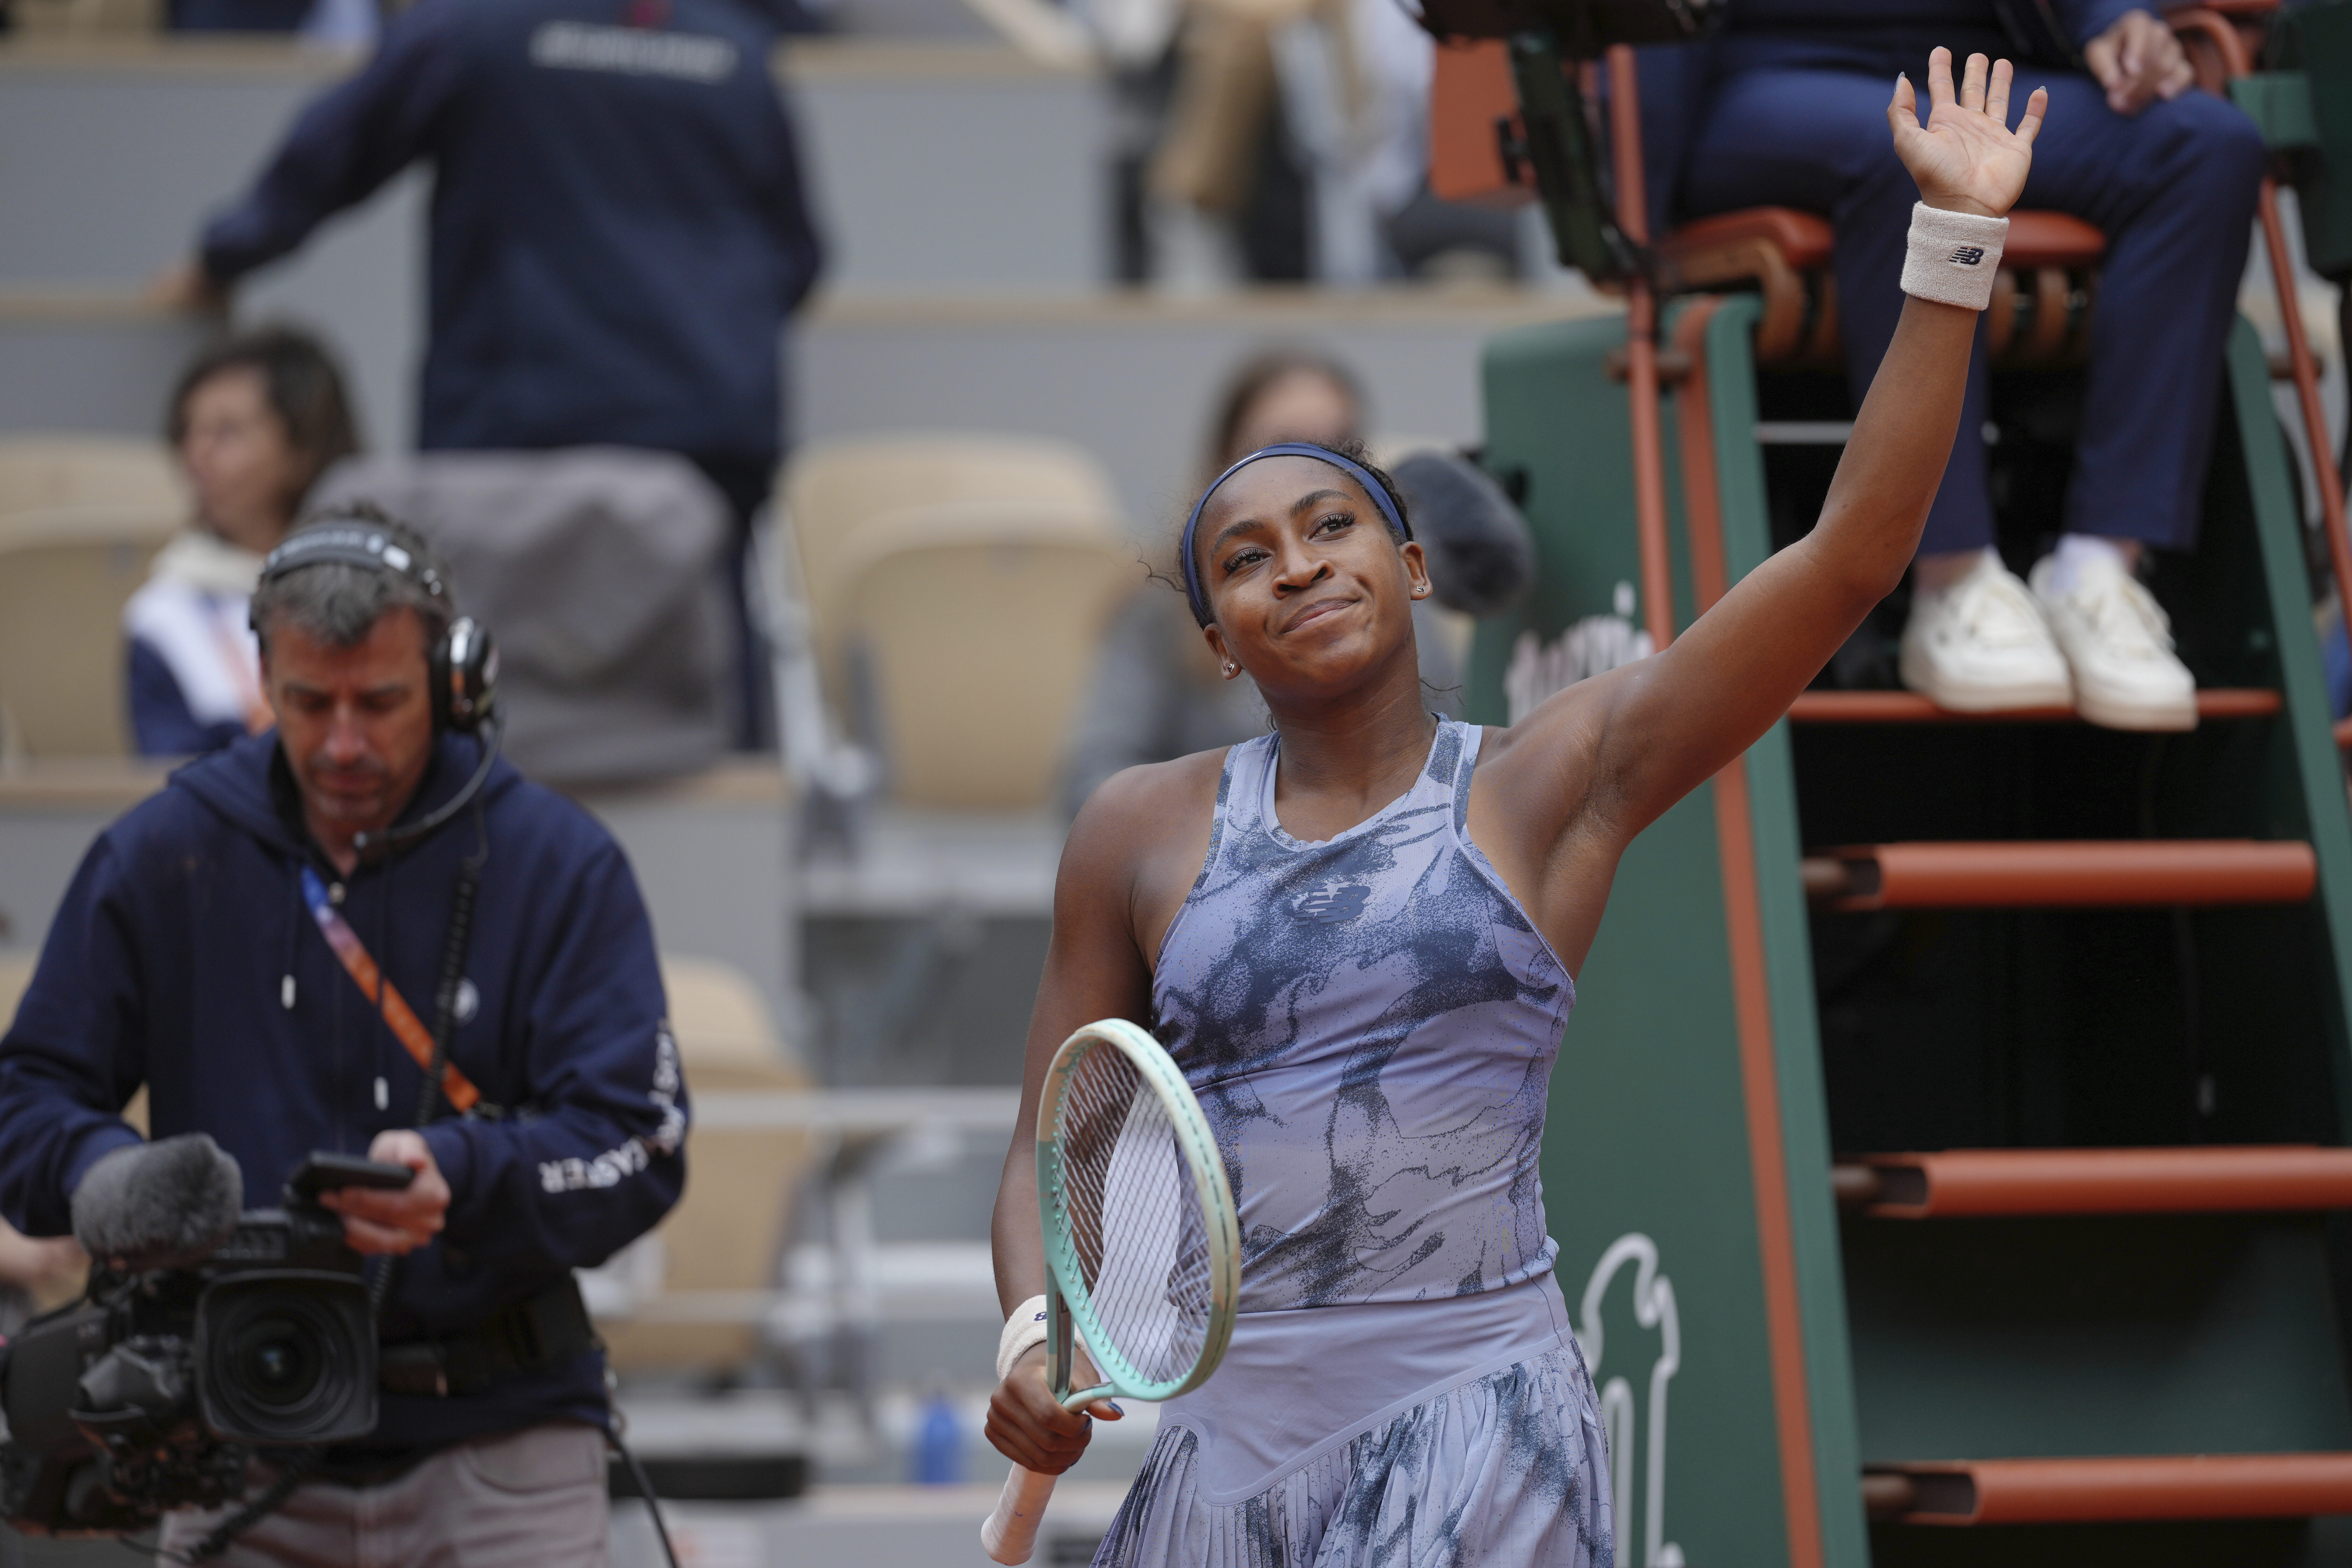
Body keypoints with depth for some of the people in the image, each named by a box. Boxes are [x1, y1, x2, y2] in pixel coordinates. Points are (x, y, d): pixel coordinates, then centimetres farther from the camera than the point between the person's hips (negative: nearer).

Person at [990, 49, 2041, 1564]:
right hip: (1228, 1438, 2)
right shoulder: (1141, 832, 9)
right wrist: (1035, 1334, -8)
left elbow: (1849, 554, -3)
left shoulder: (1553, 785, 2)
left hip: (1474, 1436, -2)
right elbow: (1053, 1146, 13)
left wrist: (1956, 240, -6)